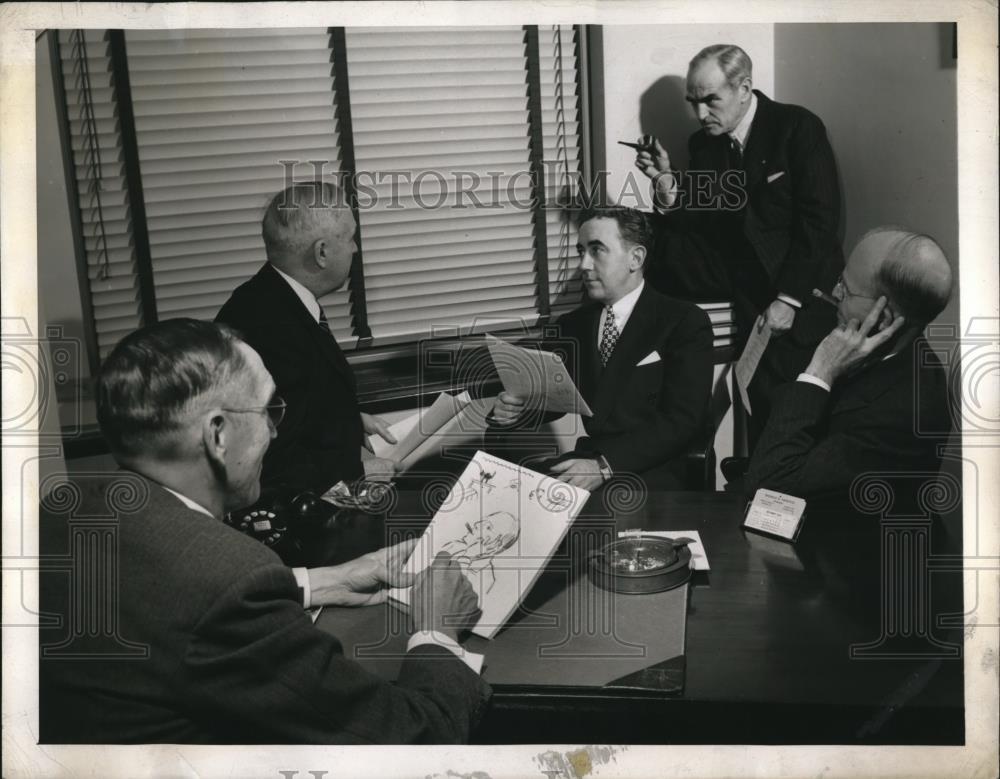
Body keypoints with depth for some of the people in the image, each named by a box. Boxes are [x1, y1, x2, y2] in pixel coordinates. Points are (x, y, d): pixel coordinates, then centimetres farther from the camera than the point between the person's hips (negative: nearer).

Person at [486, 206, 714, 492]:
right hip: (574, 465, 4)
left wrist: (604, 466, -22)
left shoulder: (686, 323, 3)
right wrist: (512, 408, -9)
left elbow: (682, 420, -9)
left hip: (645, 475, -4)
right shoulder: (571, 325, 20)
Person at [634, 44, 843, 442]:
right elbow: (701, 225, 5)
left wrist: (787, 299, -19)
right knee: (661, 249, -18)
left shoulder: (798, 127, -6)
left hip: (799, 280, -5)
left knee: (775, 395, -20)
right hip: (741, 272, 5)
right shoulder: (704, 143, 9)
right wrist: (666, 181, -13)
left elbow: (820, 220, -12)